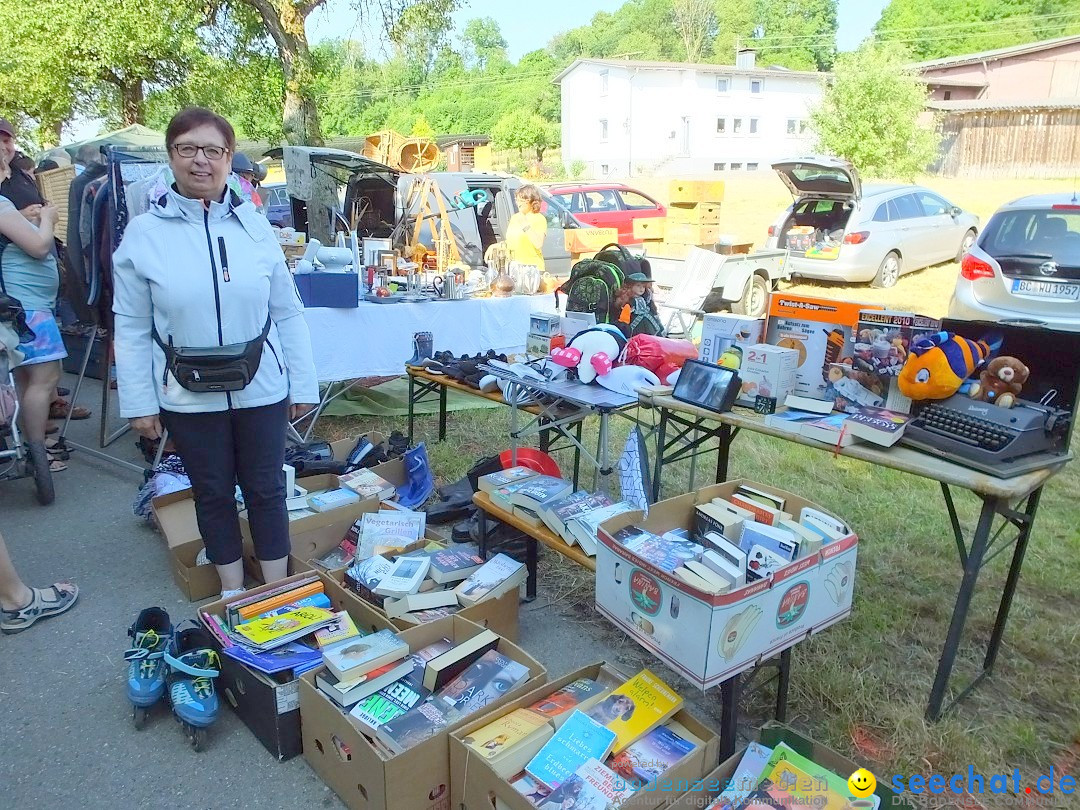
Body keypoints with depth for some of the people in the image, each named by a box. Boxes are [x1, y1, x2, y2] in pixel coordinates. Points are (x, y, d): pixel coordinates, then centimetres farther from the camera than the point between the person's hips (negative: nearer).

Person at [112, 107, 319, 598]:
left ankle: (277, 593, 29)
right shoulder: (142, 234, -4)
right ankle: (231, 591, 34)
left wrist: (303, 386, 1)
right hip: (187, 396, 0)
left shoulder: (255, 227, -2)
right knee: (213, 493, 15)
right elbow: (132, 329, -1)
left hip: (261, 389, 0)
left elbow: (288, 313, 0)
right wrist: (139, 404, -3)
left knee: (266, 490, 11)